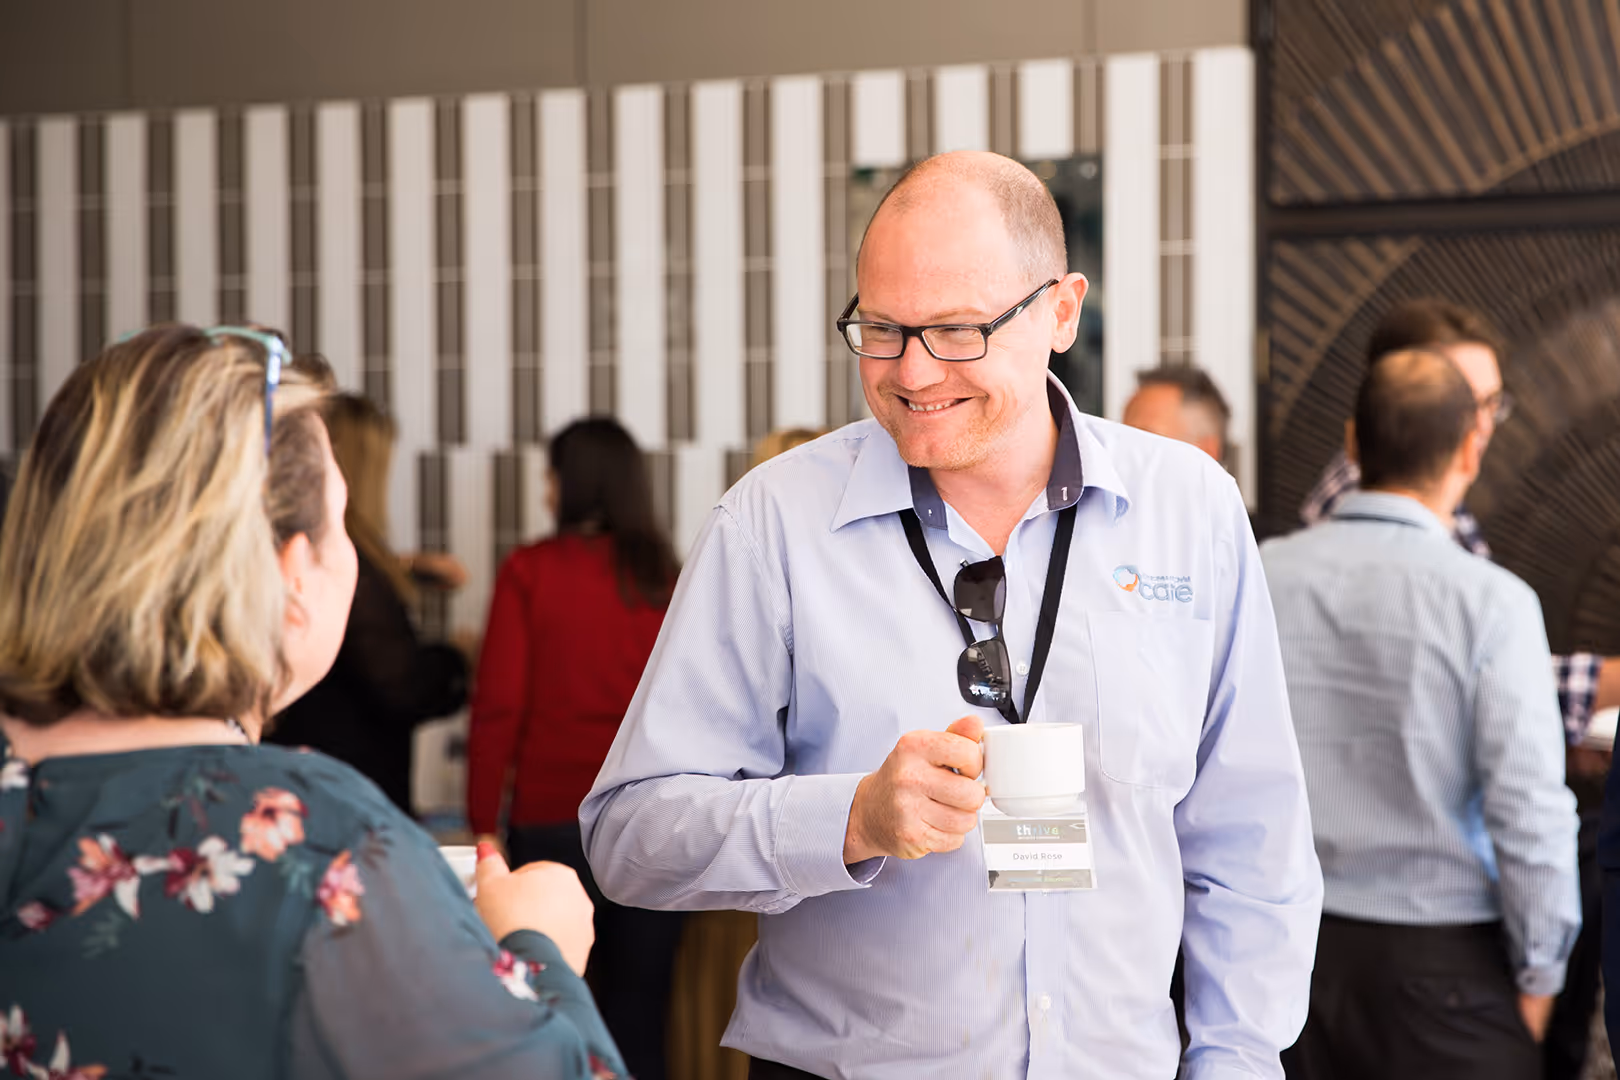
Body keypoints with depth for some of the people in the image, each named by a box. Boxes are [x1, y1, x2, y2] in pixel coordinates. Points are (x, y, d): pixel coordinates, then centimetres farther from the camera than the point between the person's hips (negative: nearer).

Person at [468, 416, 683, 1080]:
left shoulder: (529, 571, -3)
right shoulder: (664, 577, 4)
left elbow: (498, 704, -5)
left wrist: (483, 820, 0)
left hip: (554, 819, -2)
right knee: (640, 1006, 6)